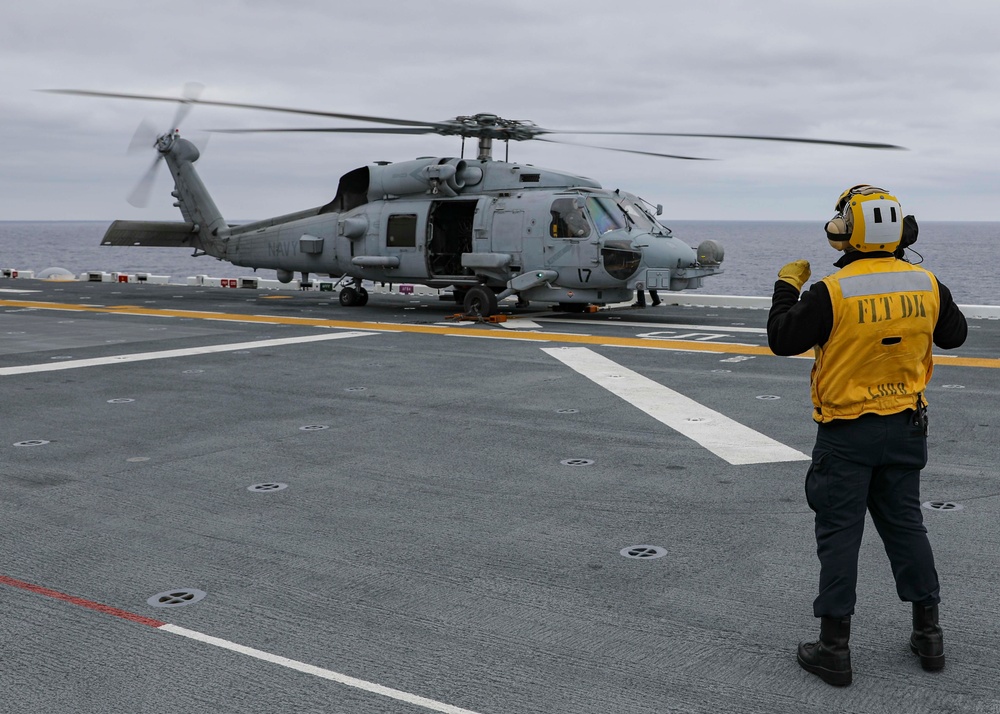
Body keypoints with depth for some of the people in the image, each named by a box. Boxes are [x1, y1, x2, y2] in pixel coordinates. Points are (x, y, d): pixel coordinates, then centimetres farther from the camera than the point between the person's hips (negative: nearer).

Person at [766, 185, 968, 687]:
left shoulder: (831, 293, -20)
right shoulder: (926, 284, -4)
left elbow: (783, 340, -12)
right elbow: (954, 333, 13)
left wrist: (787, 286, 2)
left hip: (846, 434, -5)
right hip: (906, 427, 5)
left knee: (839, 533, 3)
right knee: (905, 524, 17)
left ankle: (834, 648, 10)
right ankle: (928, 634, 26)